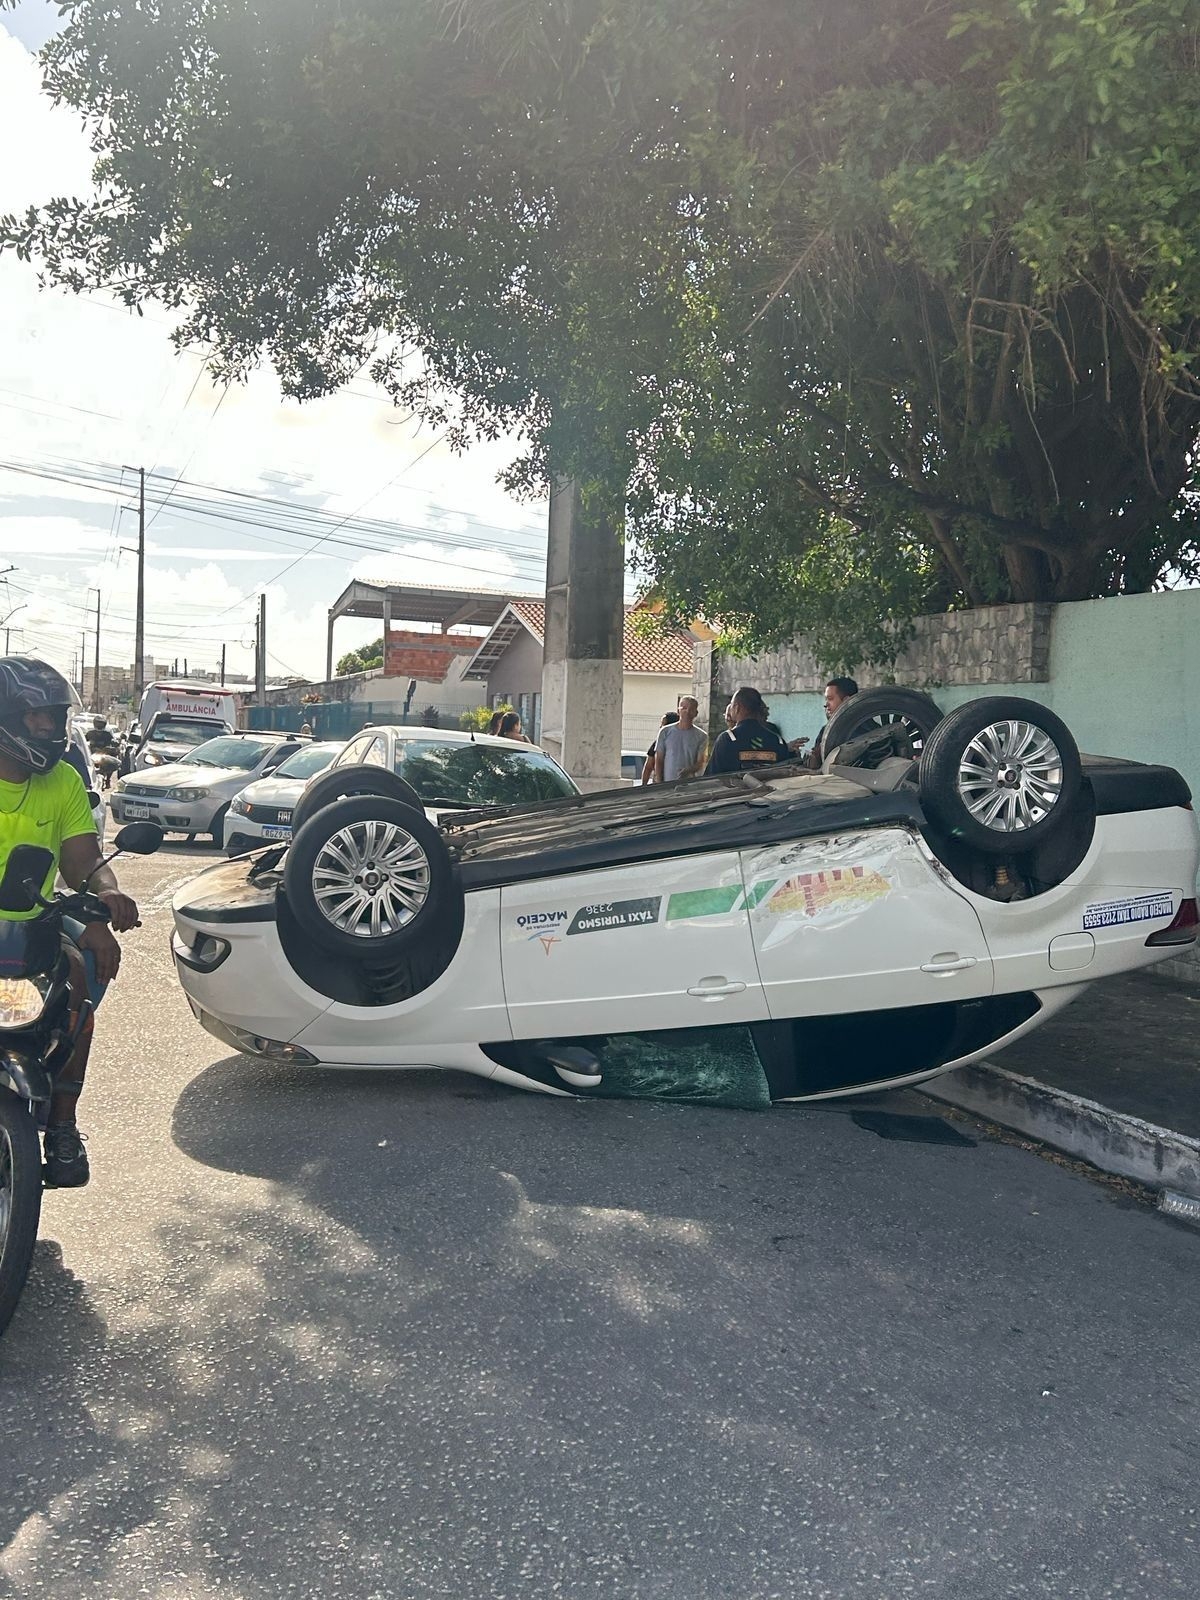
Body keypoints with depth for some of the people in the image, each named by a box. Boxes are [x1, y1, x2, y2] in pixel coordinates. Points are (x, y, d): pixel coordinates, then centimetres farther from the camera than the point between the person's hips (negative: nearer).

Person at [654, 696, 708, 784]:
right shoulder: (665, 732, 7)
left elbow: (700, 763, 1)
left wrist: (689, 770, -21)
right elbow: (658, 761, 8)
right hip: (667, 783, 0)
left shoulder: (701, 736, 6)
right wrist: (659, 784, -1)